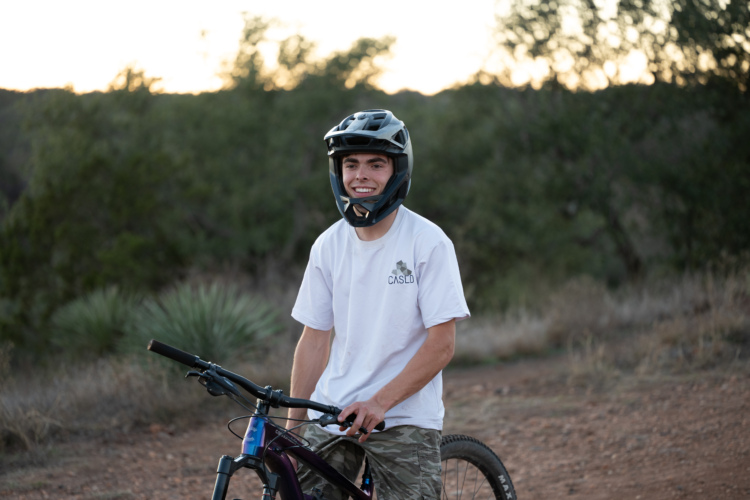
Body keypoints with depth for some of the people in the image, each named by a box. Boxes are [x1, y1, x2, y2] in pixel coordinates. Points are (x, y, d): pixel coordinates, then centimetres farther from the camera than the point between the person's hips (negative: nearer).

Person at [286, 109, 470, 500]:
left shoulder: (428, 243, -8)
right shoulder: (328, 246, 4)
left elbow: (441, 345, -12)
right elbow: (314, 340, 8)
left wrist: (379, 402, -21)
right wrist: (291, 428, 4)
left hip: (404, 420, -4)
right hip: (330, 416, 4)